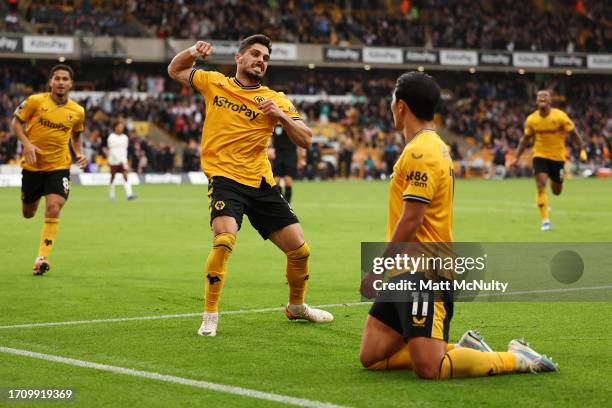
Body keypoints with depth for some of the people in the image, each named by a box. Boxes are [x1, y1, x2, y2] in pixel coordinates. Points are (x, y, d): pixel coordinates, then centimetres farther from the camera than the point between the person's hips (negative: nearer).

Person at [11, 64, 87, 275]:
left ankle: (42, 257, -13)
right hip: (32, 165, 0)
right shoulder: (35, 101, -9)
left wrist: (79, 154, 0)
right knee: (28, 214, 14)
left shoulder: (77, 111, -1)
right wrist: (26, 143, -16)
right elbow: (16, 122, -1)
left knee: (53, 210, -20)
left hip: (58, 167, 0)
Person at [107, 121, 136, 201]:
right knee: (112, 178, 6)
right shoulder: (111, 137, -7)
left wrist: (125, 160, 6)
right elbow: (111, 150, -14)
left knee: (125, 176, -11)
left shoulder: (125, 137, 8)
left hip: (123, 161, 3)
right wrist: (120, 160, -21)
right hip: (114, 161, -3)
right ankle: (111, 196, 19)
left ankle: (129, 194, -20)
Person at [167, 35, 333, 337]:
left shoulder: (275, 99, 6)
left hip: (261, 183, 3)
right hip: (225, 178, -3)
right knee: (224, 239, -29)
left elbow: (305, 139, -1)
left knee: (299, 249, 5)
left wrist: (281, 116, -18)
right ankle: (210, 316, -16)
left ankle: (296, 307, 33)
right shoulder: (214, 83, 7)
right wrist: (193, 51, 0)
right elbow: (175, 70, 21)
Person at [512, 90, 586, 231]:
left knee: (556, 191, 10)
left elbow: (574, 133, -6)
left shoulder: (560, 116, -13)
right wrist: (517, 158, 6)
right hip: (540, 156, 1)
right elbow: (526, 139, 8)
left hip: (558, 157, -1)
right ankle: (545, 220, -10)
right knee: (541, 185, -18)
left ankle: (555, 182, 50)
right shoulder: (531, 119, -5)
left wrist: (582, 150, -14)